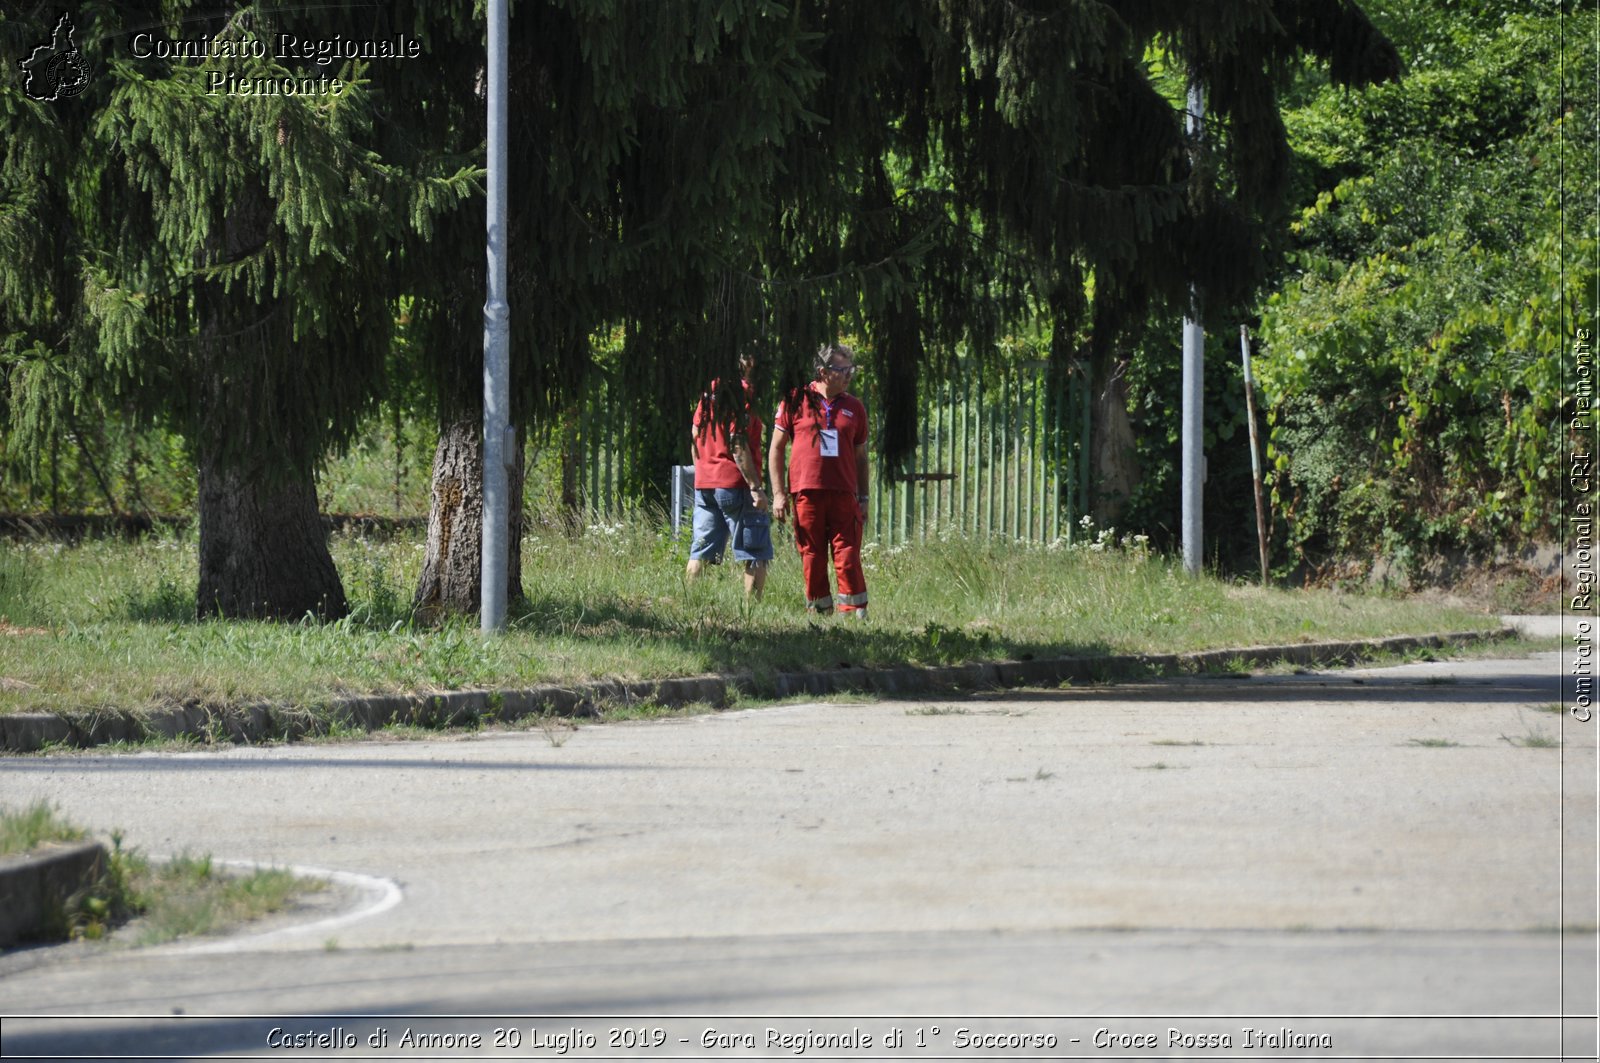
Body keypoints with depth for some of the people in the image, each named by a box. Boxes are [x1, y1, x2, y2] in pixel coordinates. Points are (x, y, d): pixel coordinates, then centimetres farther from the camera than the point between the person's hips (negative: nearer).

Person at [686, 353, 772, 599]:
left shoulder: (708, 389, 11)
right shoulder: (739, 390, -12)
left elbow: (695, 437, 15)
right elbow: (737, 443, -18)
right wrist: (756, 488, -17)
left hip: (704, 484, 8)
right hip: (735, 482, -8)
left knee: (701, 553, 9)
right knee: (757, 556, -3)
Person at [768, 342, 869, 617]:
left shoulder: (853, 407, 12)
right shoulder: (796, 400, 3)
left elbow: (860, 456, 17)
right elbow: (776, 448, 6)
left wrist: (863, 498, 11)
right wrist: (778, 494, 0)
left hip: (843, 492, 1)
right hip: (806, 491, -1)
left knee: (847, 556, -5)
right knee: (812, 558, 1)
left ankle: (854, 613, -3)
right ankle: (819, 614, 7)